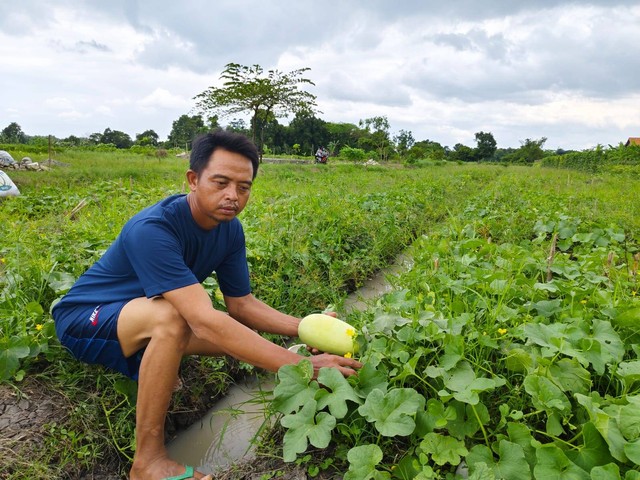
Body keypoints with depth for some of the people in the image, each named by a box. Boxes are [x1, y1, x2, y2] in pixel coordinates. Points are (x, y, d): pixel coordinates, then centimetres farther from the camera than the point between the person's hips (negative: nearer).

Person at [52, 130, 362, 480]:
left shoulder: (230, 229, -11)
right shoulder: (152, 229, -34)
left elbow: (241, 304, -6)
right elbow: (205, 322, -43)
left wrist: (304, 328, -22)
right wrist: (301, 366, -45)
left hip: (149, 320, 7)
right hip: (85, 320, -6)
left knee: (243, 335, -7)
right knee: (171, 315, -37)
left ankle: (148, 366, 9)